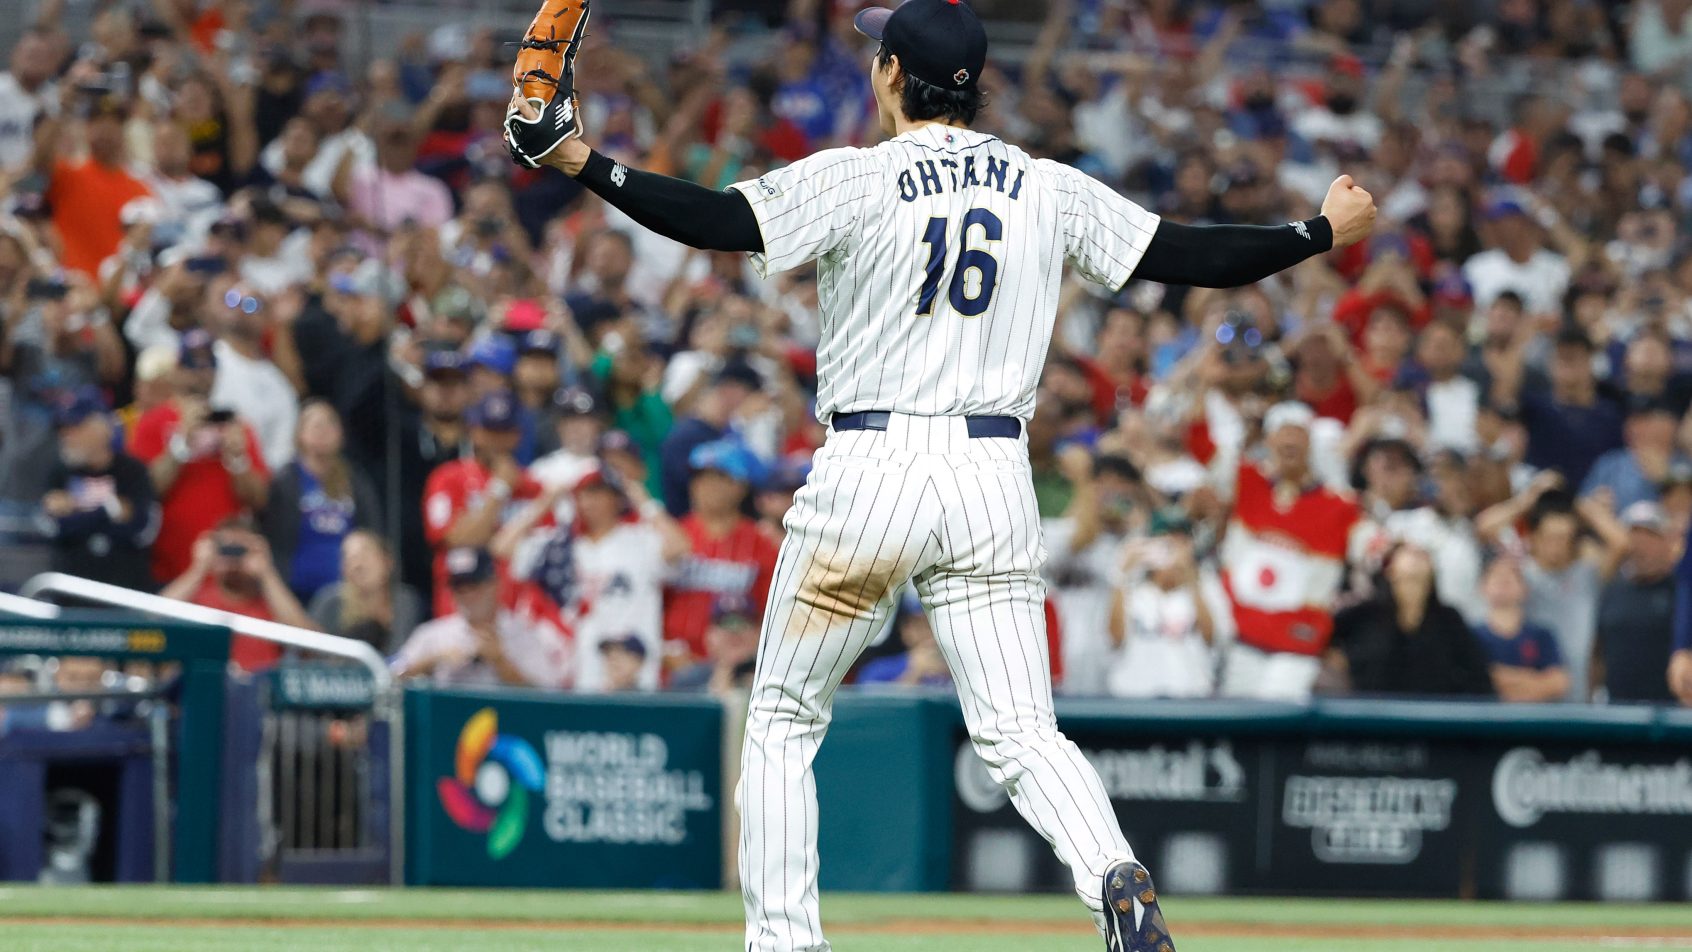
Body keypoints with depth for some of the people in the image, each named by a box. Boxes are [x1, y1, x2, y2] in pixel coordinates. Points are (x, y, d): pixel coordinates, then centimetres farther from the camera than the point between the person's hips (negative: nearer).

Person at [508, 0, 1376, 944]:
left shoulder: (857, 180, -5)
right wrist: (1325, 231, 21)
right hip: (995, 478, 3)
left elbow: (717, 220, -16)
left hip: (870, 475, -3)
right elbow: (1190, 255, 8)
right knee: (1022, 732, 2)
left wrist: (580, 162, -13)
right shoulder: (1050, 190, 6)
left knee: (784, 723, 12)